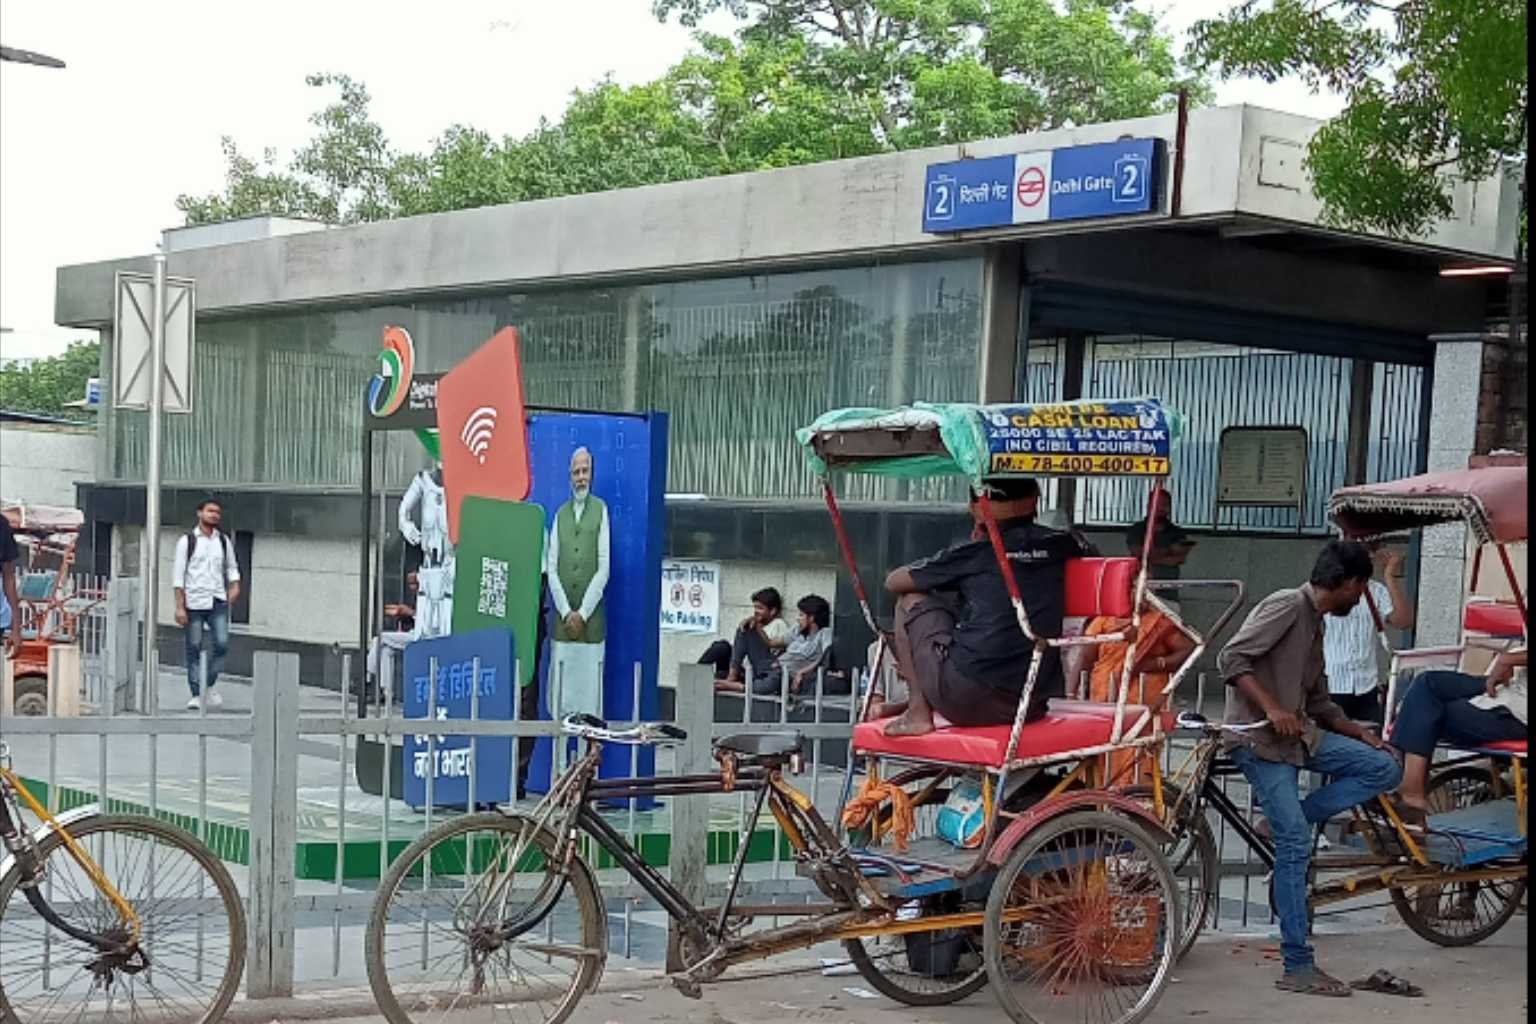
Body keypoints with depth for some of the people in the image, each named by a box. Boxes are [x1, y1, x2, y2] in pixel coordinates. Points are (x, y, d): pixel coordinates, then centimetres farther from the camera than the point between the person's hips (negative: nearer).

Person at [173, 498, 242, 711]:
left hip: (218, 601, 3)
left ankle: (208, 686, 13)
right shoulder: (187, 541, 0)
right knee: (194, 649, 1)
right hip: (194, 602, -3)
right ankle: (196, 694, 9)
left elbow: (231, 567, 22)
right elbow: (178, 575, -2)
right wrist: (179, 607, -8)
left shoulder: (224, 541, 11)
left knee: (222, 644, -7)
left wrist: (235, 585, 2)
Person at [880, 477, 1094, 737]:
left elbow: (893, 581, 14)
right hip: (1032, 709, 5)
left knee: (912, 600, 15)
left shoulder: (974, 552, 2)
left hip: (966, 703, -5)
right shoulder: (1060, 545, 9)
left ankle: (918, 711, 10)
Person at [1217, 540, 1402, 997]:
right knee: (1295, 844, -13)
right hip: (1259, 738, -9)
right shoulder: (1286, 606, -10)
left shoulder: (1315, 623, 18)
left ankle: (1284, 821, -2)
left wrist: (1361, 733, 13)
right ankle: (1298, 968, -9)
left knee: (1385, 767, -3)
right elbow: (1231, 659, -20)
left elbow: (1318, 703, 23)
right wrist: (1272, 709, -26)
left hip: (1299, 734, 9)